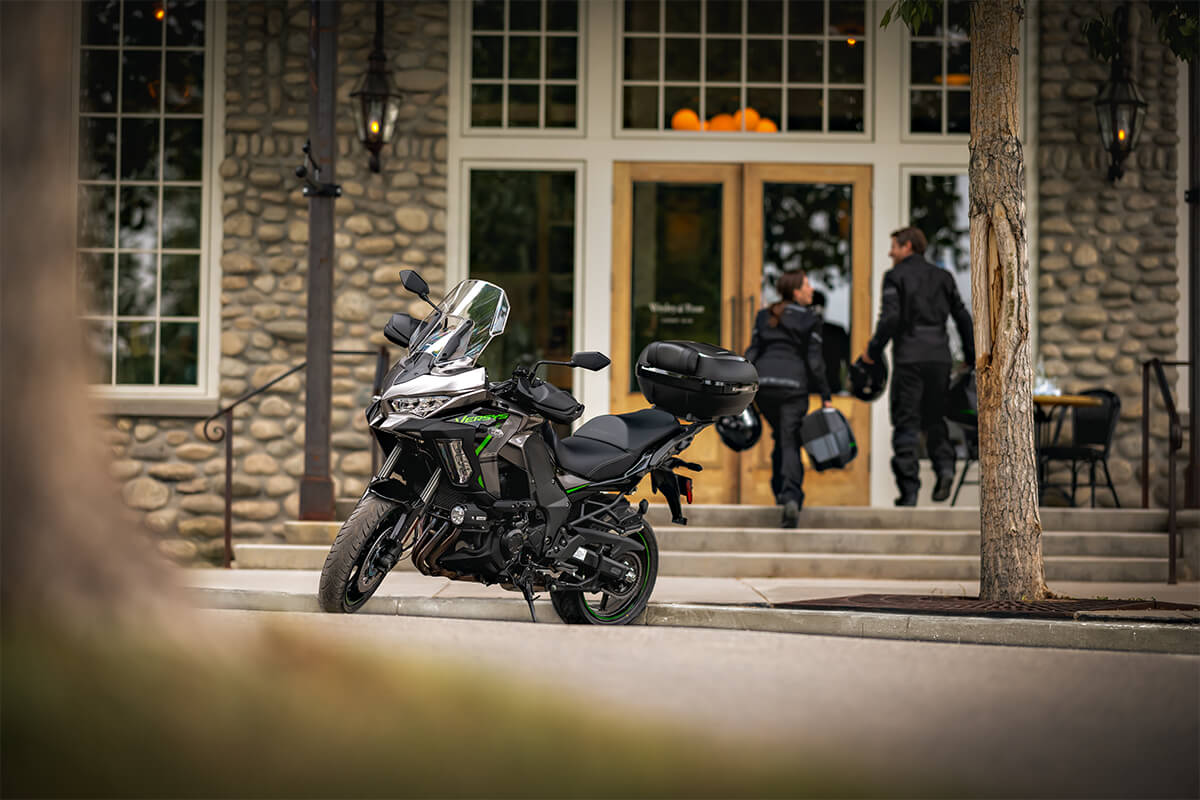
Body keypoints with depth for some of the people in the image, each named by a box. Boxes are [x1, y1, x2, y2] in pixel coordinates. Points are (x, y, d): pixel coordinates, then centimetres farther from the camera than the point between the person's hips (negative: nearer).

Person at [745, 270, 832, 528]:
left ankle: (781, 492, 24)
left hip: (763, 382, 4)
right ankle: (791, 497, -22)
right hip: (793, 382, -4)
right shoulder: (809, 319, 1)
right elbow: (814, 360, -4)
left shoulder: (764, 316, 14)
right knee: (790, 442, -4)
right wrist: (825, 396, -1)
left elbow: (752, 354, 11)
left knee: (780, 438, 23)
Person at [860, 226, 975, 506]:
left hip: (909, 357, -4)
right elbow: (963, 317, 13)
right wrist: (971, 357, 20)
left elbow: (890, 318, -12)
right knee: (934, 418, 17)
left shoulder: (895, 276, -1)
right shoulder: (942, 276, 15)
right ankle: (945, 465, -8)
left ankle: (909, 490, -6)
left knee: (906, 422, -1)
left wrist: (874, 350, -1)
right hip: (940, 355, 4)